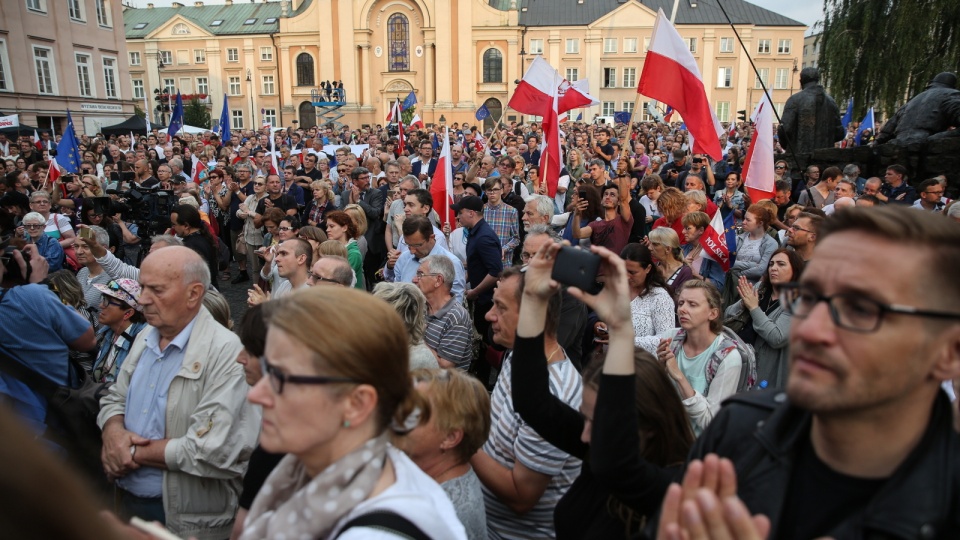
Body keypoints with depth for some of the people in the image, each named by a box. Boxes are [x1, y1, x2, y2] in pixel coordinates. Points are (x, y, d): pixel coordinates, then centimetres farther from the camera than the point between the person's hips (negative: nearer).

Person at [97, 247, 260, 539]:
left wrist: (134, 453, -17)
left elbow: (211, 451, -28)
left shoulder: (225, 352, -23)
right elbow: (114, 398, 11)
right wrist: (114, 433, -11)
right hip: (127, 499, 7)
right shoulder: (145, 338, 4)